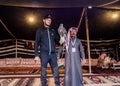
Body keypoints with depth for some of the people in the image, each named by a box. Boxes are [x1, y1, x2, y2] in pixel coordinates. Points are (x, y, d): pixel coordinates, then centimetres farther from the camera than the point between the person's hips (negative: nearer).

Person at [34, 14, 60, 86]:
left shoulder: (53, 31, 17)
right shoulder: (40, 31, 9)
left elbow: (57, 40, 15)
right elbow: (37, 43, 3)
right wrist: (36, 55, -6)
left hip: (53, 54, 3)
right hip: (44, 54, -2)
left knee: (56, 72, 1)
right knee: (43, 72, 2)